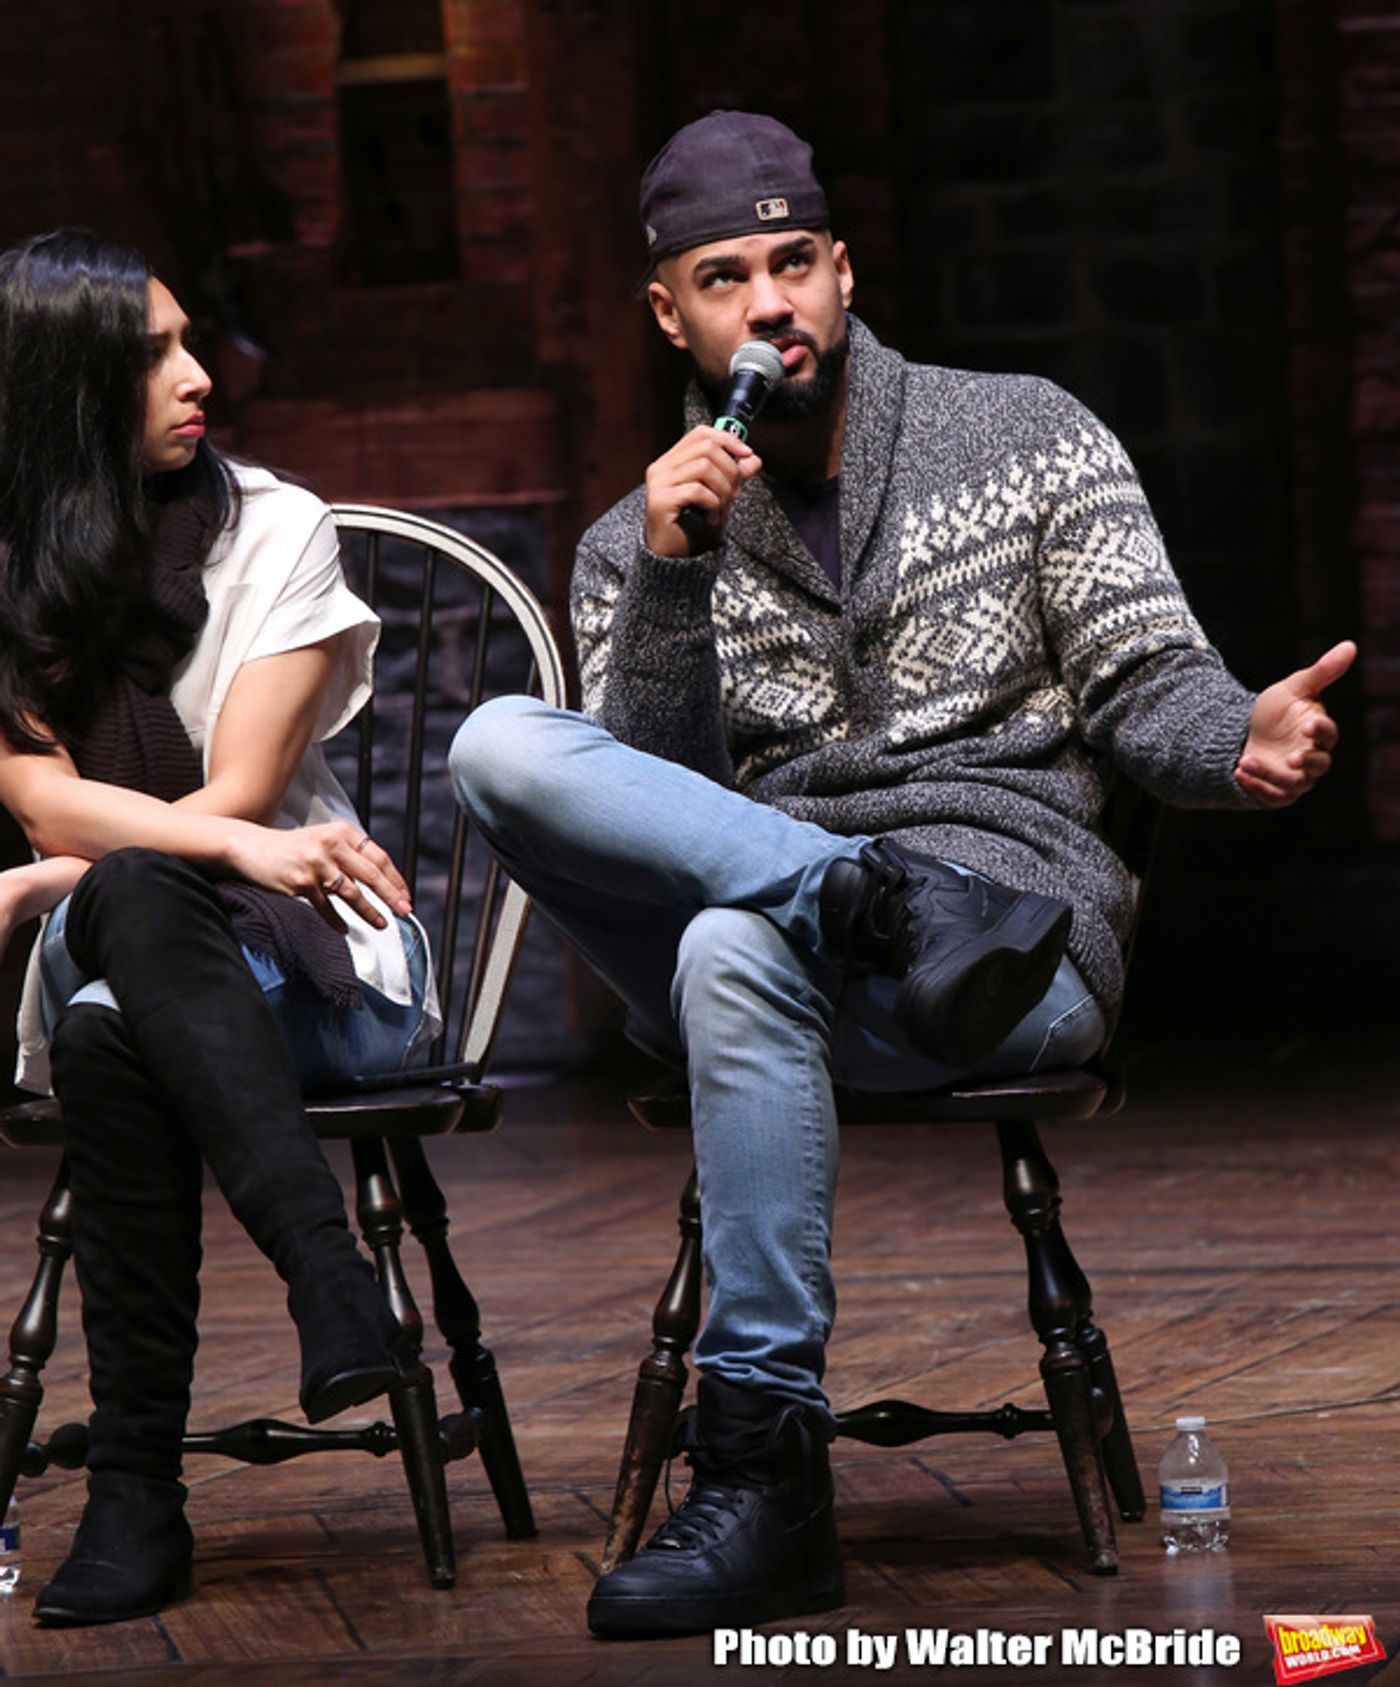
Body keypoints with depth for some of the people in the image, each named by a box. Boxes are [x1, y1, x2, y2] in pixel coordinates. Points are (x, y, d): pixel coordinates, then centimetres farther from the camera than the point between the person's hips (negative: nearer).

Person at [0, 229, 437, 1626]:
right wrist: (236, 845, -23)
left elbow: (238, 793, -5)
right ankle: (331, 1279, -48)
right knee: (134, 900, -39)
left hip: (297, 954, -1)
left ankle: (136, 1490, -40)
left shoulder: (274, 531, 2)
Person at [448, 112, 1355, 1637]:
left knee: (739, 951, -39)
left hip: (1019, 920, -3)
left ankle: (763, 1480, -37)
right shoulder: (637, 542, 16)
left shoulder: (1026, 439, 13)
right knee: (501, 746, -23)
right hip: (722, 910, 3)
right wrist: (671, 578, -9)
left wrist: (1239, 739, -16)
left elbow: (1145, 686, 8)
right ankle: (887, 900, -31)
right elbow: (644, 796, 4)